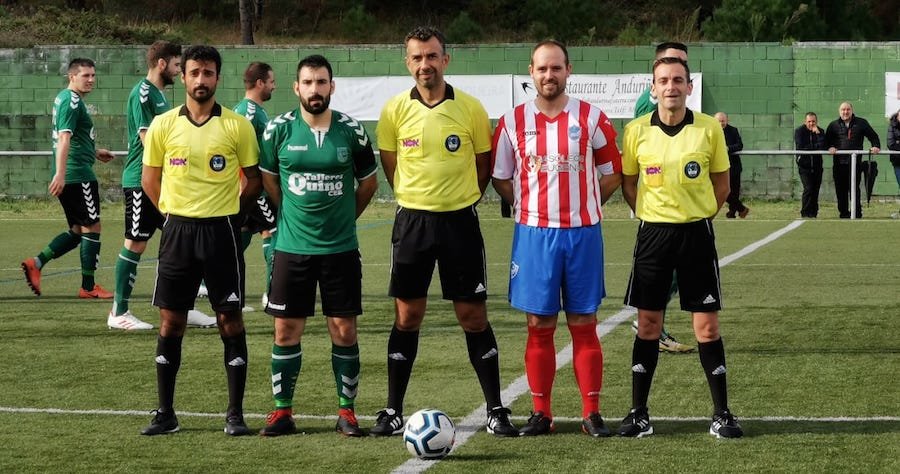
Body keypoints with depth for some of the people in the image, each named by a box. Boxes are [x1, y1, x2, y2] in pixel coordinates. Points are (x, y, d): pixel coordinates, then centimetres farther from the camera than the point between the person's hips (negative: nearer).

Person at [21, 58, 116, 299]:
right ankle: (88, 287, 3)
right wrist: (60, 173, -31)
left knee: (78, 230, 14)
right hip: (79, 175, -10)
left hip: (69, 177, 10)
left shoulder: (64, 98, 18)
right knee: (92, 227, -2)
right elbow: (63, 138, -24)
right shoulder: (72, 101, -13)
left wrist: (94, 152, 32)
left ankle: (36, 263, 4)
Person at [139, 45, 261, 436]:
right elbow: (150, 178, 11)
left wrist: (227, 211, 1)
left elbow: (254, 180, 4)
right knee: (171, 320, 5)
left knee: (230, 319, -1)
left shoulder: (237, 126, -2)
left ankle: (235, 414, 6)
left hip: (222, 230, -2)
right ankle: (165, 413, 13)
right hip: (177, 229, 2)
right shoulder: (163, 125, 2)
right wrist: (175, 212, 5)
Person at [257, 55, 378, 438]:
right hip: (292, 247, 0)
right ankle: (282, 412, 11)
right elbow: (269, 180, 11)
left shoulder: (351, 130, -1)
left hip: (341, 247, 0)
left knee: (344, 330, 1)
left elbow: (368, 182, 12)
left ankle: (347, 411, 11)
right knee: (286, 330, 2)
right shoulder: (279, 129, -2)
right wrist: (294, 217, 12)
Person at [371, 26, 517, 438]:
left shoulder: (471, 108, -4)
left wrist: (460, 200, 7)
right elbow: (390, 167, 11)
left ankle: (496, 411, 8)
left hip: (460, 219, -1)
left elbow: (484, 165, 7)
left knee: (473, 316, 1)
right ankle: (393, 411, 13)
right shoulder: (395, 110, -1)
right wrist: (419, 199, 10)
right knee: (407, 316, 5)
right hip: (412, 219, 1)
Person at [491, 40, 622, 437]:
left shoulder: (591, 118, 1)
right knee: (539, 326, 3)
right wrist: (529, 207, 5)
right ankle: (540, 413, 9)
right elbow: (500, 177, 13)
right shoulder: (513, 122, 3)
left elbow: (612, 173, 9)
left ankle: (592, 413, 6)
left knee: (584, 324, 2)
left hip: (582, 233, -1)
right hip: (534, 233, 1)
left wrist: (584, 206, 4)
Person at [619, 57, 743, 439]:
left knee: (707, 325, 0)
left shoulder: (709, 128, -3)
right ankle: (639, 414, 11)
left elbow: (721, 184, 9)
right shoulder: (637, 131, -1)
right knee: (647, 325, 5)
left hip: (696, 233, -1)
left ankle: (722, 414, 7)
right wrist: (651, 216, 4)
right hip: (652, 233, 1)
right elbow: (628, 183, 11)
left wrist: (698, 216, 4)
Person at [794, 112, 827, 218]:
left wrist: (818, 133, -14)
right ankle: (805, 213, -7)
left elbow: (823, 147, -9)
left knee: (815, 189, 3)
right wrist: (815, 147, -8)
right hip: (804, 164, -3)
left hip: (817, 165, 3)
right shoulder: (799, 131, -1)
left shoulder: (820, 131, 6)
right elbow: (800, 147, -13)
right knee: (808, 188, -14)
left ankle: (813, 213, 12)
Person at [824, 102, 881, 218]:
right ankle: (843, 212, 9)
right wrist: (830, 147, -10)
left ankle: (857, 212, 0)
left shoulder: (861, 123, 10)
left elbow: (873, 136, 13)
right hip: (839, 163, 2)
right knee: (841, 190, 2)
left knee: (855, 188, -5)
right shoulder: (833, 125, 13)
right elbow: (826, 140, 11)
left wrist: (876, 146, -5)